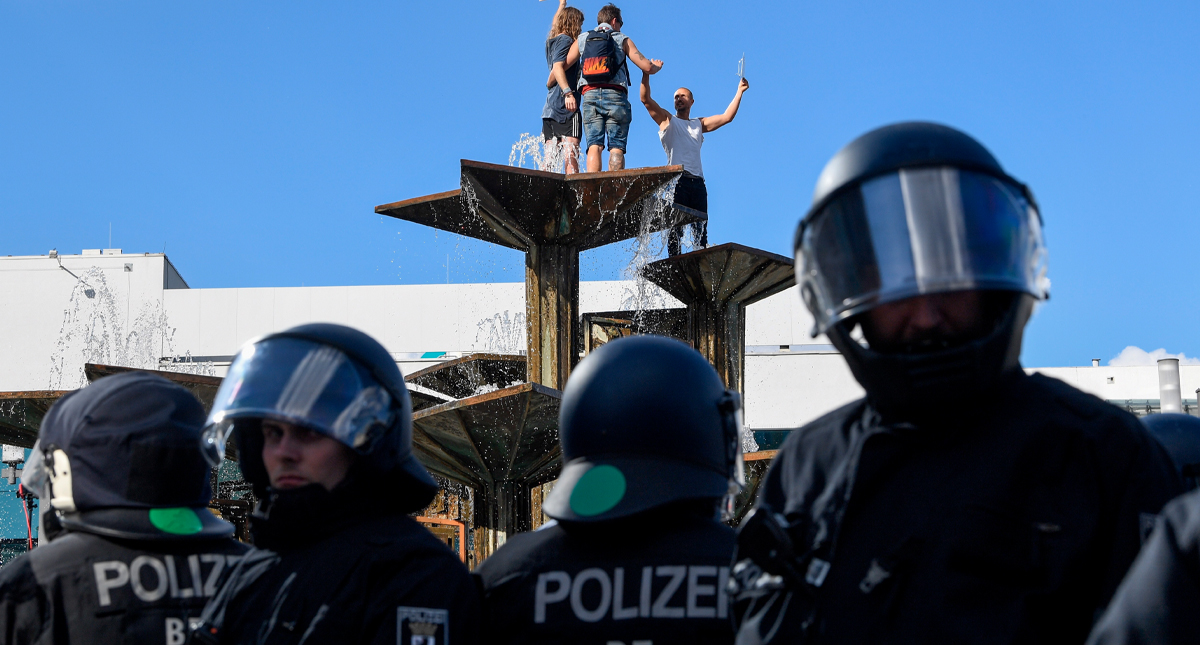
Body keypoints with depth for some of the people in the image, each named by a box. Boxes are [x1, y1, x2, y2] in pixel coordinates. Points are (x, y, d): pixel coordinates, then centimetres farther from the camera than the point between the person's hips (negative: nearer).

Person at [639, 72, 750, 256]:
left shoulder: (699, 124, 27)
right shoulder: (667, 120, 18)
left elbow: (727, 117, 21)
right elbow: (646, 99, 7)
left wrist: (739, 92, 18)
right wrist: (646, 73, -4)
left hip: (697, 181, 3)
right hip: (676, 179, -3)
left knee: (700, 230, -6)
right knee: (675, 226, -12)